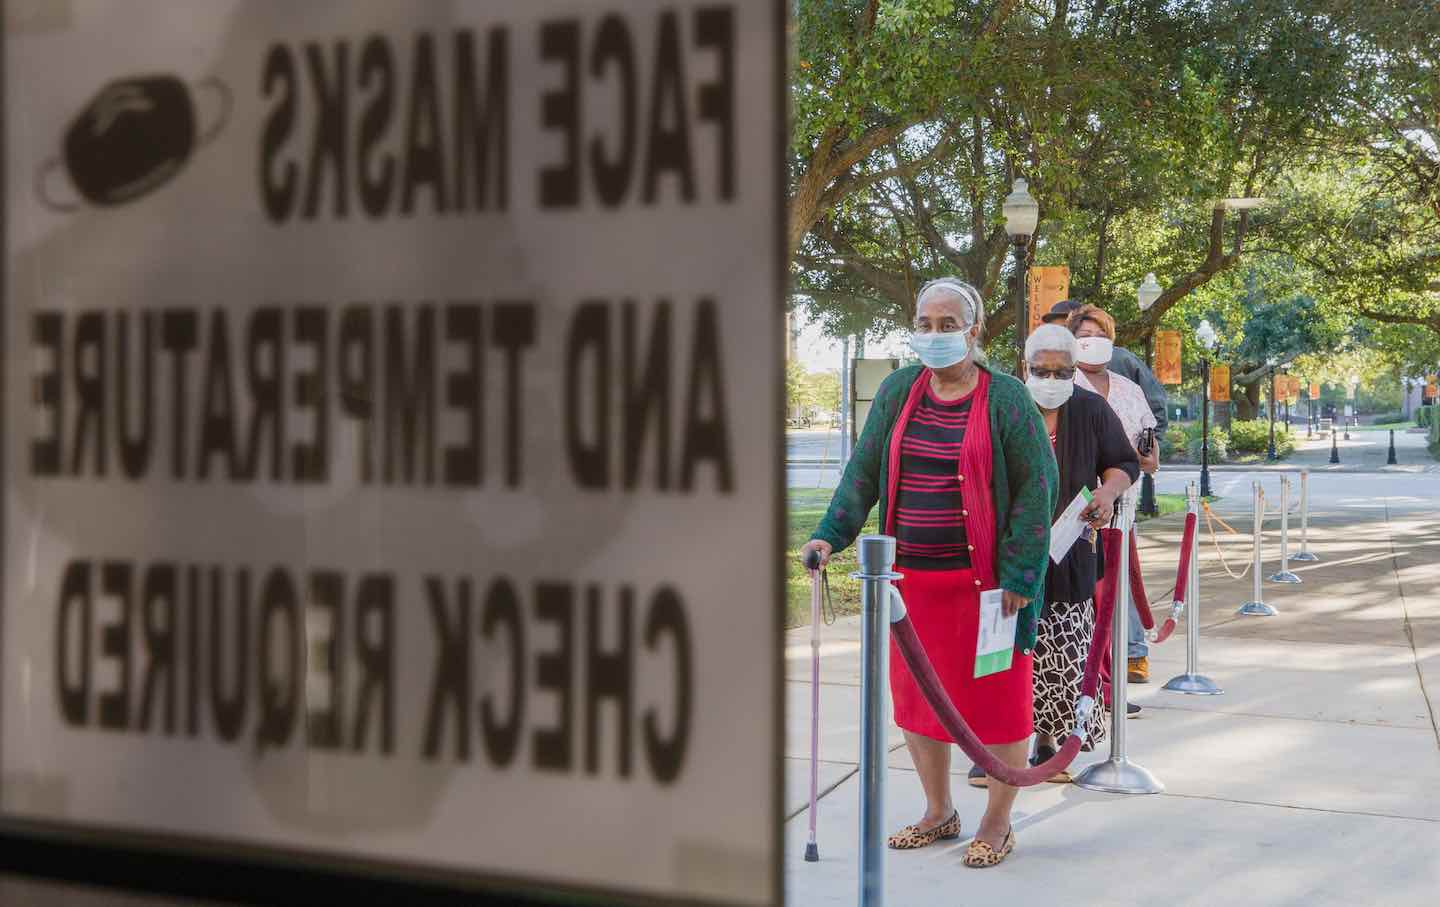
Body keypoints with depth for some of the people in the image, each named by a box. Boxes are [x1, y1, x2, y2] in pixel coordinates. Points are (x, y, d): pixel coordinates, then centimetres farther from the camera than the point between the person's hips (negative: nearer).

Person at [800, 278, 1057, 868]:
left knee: (997, 699, 3)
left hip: (983, 576, -5)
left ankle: (997, 824, 18)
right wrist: (832, 533, -4)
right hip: (912, 576, 5)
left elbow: (1037, 484, -7)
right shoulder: (898, 391, 7)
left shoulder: (1005, 398, -6)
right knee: (917, 695, 12)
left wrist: (1017, 573, -13)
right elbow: (864, 470, 9)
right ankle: (938, 813, 30)